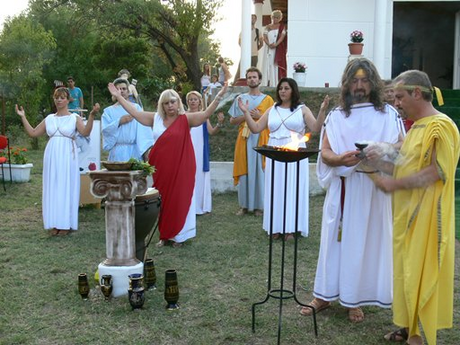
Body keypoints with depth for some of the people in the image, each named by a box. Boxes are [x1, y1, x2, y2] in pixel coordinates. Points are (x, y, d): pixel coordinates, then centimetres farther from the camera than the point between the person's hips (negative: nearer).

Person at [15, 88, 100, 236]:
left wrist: (91, 115, -30)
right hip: (52, 157, 4)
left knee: (66, 187, 0)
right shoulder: (49, 118, 11)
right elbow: (33, 133, 14)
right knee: (52, 188, 5)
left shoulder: (75, 118, -1)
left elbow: (85, 132, -19)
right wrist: (23, 117, 11)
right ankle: (54, 224, 12)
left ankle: (66, 224, 6)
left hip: (67, 157, -4)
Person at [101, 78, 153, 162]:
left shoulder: (136, 107, 7)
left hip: (135, 151, 0)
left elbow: (143, 129, -4)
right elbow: (105, 130, 0)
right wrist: (119, 122, -12)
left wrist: (147, 149, -15)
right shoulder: (108, 111, 11)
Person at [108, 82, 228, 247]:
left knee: (179, 200, 3)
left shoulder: (186, 119, -4)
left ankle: (178, 235, 14)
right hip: (161, 168, 4)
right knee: (163, 201, 9)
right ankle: (165, 235, 20)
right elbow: (135, 113, 11)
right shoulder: (155, 118, 7)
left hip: (180, 168, -3)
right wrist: (119, 96, 11)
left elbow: (206, 114, -13)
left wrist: (219, 96, -24)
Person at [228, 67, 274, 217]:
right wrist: (246, 116, -7)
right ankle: (244, 205, 7)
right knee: (244, 171, 1)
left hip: (261, 139, -1)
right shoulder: (240, 99, 11)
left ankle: (259, 205, 5)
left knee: (259, 171, -2)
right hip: (244, 139, 2)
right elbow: (232, 120, 9)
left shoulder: (267, 99, 6)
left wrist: (259, 116, -11)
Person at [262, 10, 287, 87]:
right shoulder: (268, 27, 14)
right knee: (268, 64, -2)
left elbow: (282, 36, -5)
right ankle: (267, 83, -3)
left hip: (278, 49, -2)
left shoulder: (282, 27, 8)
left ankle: (276, 83, -11)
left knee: (277, 65, -8)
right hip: (269, 48, 2)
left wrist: (276, 44, -21)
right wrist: (269, 44, -16)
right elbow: (264, 37, 3)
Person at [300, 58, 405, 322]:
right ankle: (325, 295, 16)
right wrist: (341, 159, -21)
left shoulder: (389, 114, 4)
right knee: (335, 238, 5)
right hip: (342, 188, 1)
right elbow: (325, 152, 1)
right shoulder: (336, 116, 8)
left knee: (365, 240, 3)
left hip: (374, 188, -1)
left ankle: (355, 299, 15)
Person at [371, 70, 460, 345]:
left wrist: (395, 184, -17)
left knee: (420, 276, -1)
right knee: (406, 271, 15)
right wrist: (381, 162, 4)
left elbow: (436, 172, -21)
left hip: (426, 217, -9)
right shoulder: (416, 127, 15)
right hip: (407, 214, 9)